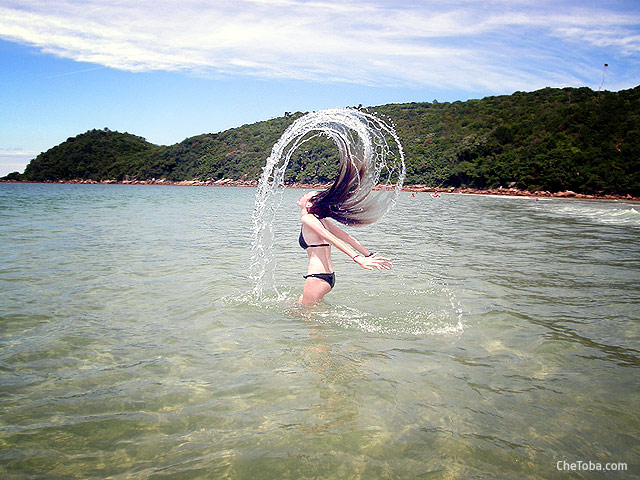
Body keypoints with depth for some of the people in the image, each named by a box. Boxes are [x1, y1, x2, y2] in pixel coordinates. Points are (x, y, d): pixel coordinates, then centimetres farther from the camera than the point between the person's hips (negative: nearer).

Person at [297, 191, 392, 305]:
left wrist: (357, 258, -30)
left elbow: (331, 239, -22)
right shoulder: (322, 220, 13)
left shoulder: (307, 219, -11)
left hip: (317, 277, -9)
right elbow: (348, 238, 11)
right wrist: (369, 255, 12)